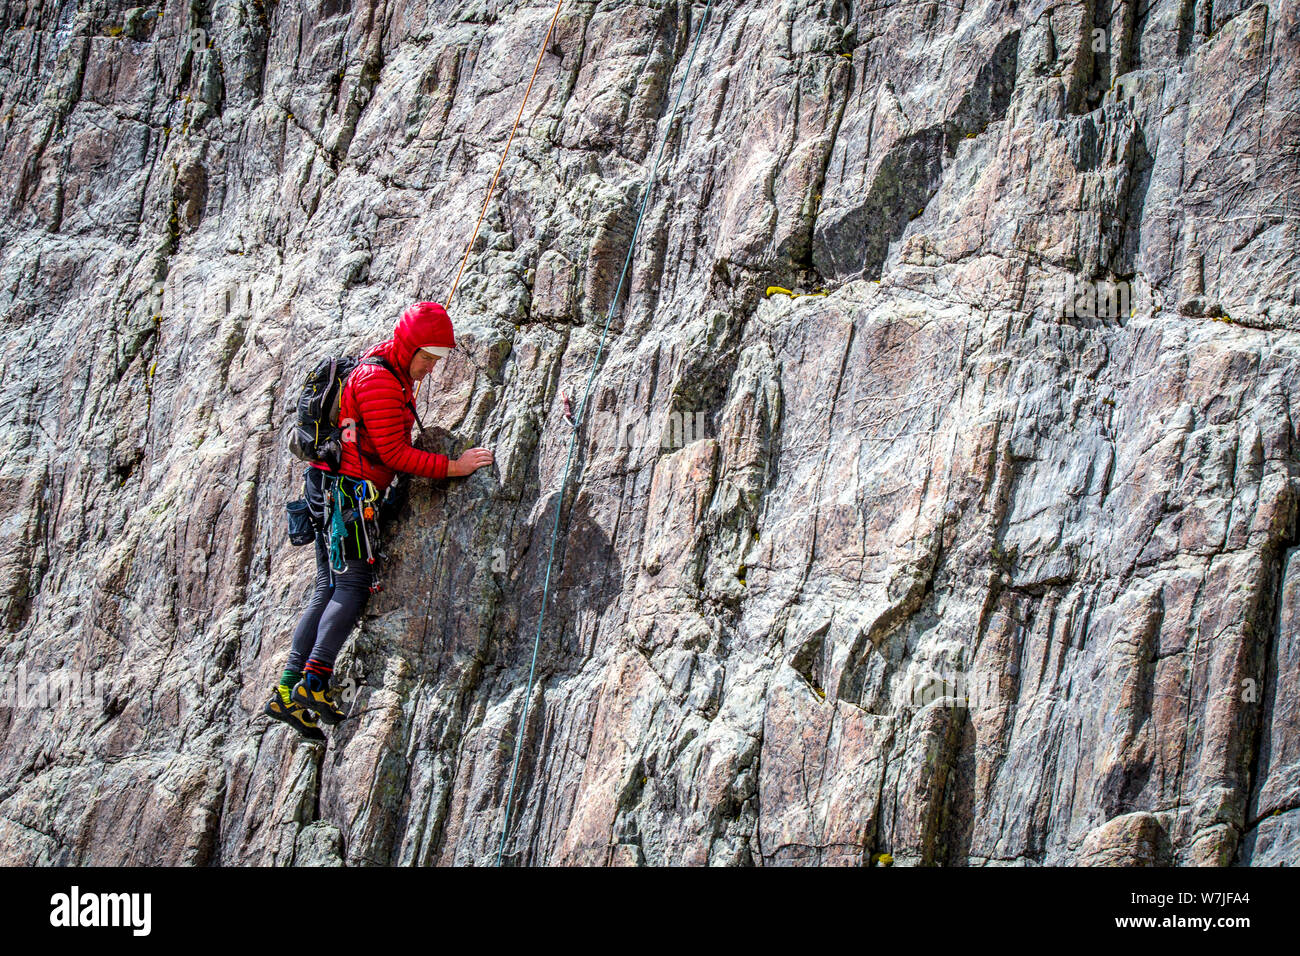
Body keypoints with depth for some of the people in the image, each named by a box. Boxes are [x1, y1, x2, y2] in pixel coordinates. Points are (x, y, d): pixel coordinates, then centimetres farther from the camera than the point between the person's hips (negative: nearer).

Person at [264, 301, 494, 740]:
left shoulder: (396, 375, 17)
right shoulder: (377, 379, -15)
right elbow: (393, 453, -18)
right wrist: (451, 467, -15)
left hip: (330, 490, 10)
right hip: (347, 490, -10)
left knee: (328, 591, 6)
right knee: (352, 588, -11)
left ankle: (288, 692, 3)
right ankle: (315, 681, -15)